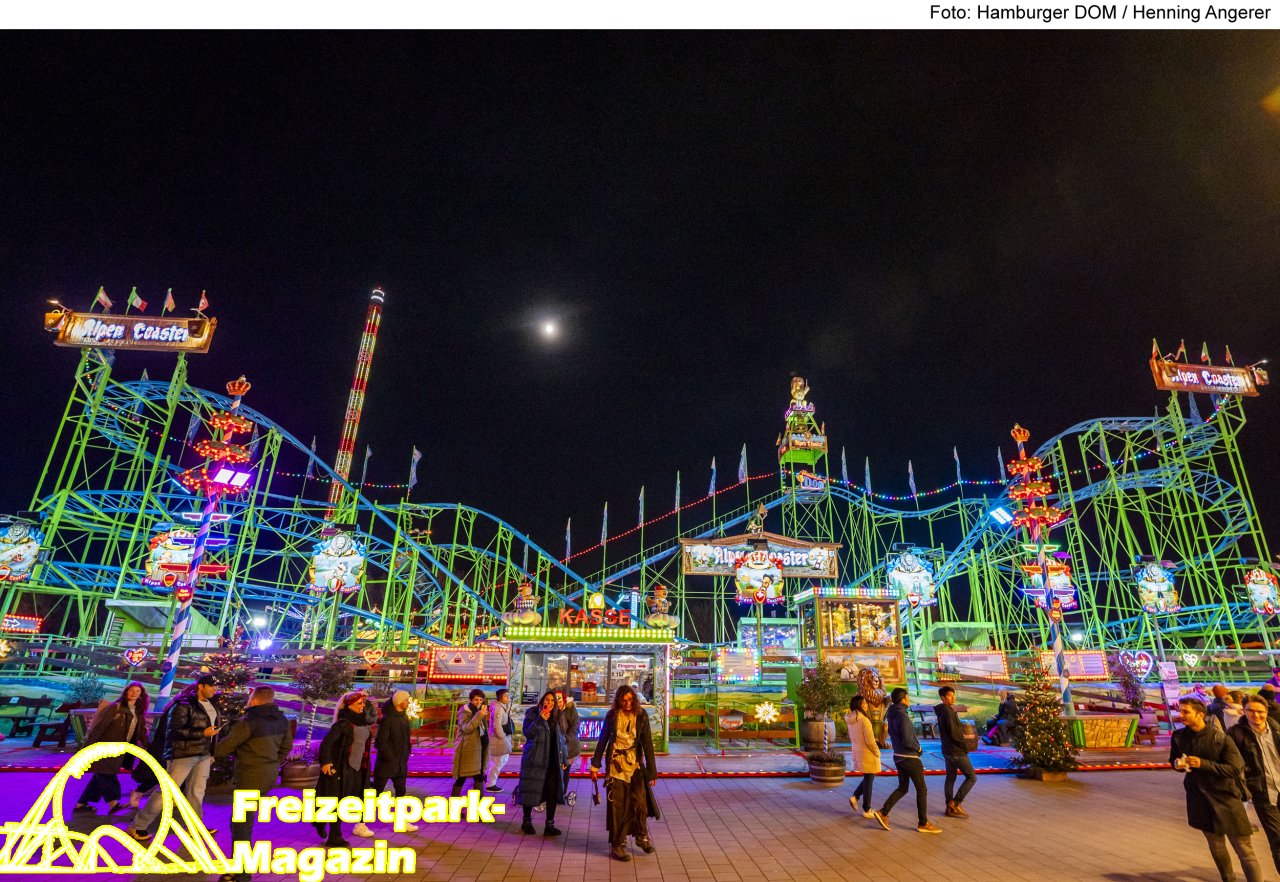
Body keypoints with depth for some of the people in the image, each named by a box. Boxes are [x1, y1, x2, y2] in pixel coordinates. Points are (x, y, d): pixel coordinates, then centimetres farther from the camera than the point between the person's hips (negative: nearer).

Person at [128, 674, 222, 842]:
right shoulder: (184, 704, -15)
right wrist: (202, 733, -26)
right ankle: (137, 826, 13)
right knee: (166, 791, -2)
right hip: (183, 755, -7)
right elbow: (175, 730, -21)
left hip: (203, 755, 7)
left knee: (197, 791, 13)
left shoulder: (211, 705, 9)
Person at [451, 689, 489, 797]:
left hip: (479, 748, 7)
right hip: (467, 749, -7)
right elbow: (467, 728, -27)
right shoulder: (464, 712, -10)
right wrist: (479, 715, -32)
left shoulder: (480, 711, 13)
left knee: (479, 776, 9)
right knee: (462, 777, -2)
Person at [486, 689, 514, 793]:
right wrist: (503, 738, -19)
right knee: (498, 762, 0)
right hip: (498, 739, -10)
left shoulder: (503, 707, 12)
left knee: (504, 759, 19)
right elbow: (497, 725, -23)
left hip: (502, 737, 10)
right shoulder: (498, 708, -19)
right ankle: (490, 785, 12)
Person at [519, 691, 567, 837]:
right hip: (534, 759, -4)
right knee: (530, 790, 4)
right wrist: (540, 720, -26)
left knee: (553, 792, 0)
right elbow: (527, 733, -15)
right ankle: (527, 822, 23)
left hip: (553, 761, 4)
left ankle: (550, 825, 8)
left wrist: (563, 759, 13)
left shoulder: (556, 718, 11)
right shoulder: (532, 714, -2)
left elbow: (561, 739, 15)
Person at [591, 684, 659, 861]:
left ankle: (642, 836, 24)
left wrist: (652, 771, -6)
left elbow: (647, 743, -5)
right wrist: (595, 766, 3)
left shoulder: (641, 715, -5)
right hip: (616, 764, 0)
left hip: (635, 764, 0)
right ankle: (617, 845, 16)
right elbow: (602, 740, 4)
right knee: (617, 806, 2)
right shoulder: (612, 715, -4)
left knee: (639, 802, -1)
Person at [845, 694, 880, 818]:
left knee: (868, 779, 23)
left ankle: (855, 797, 16)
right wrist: (877, 752, -6)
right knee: (868, 780, 6)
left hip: (856, 753, 7)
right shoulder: (864, 720, -22)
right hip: (867, 754, -7)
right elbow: (870, 740, -20)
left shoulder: (850, 720, 3)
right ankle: (867, 810, 15)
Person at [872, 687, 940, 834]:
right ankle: (923, 823, 16)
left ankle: (883, 813, 9)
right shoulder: (903, 717, -23)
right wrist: (918, 748, -5)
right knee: (922, 789, 7)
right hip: (910, 758, -8)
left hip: (898, 756, 8)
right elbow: (907, 741, -22)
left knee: (902, 788, 16)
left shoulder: (891, 715, 5)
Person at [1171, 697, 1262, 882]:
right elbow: (1173, 759, 11)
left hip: (1225, 798, -4)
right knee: (1216, 846, 20)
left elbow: (1235, 769, -17)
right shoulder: (1179, 736, -3)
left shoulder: (1220, 738, -15)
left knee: (1245, 850, 1)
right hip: (1200, 799, 4)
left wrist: (1204, 764, -26)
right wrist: (1176, 764, -12)